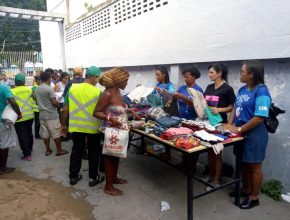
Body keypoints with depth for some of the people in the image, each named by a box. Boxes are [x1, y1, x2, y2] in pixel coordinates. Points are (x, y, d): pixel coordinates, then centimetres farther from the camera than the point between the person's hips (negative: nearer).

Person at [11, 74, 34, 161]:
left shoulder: (12, 91, -14)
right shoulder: (29, 89, 0)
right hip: (30, 115, 5)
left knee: (22, 136, 2)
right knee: (29, 133, 20)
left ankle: (27, 154, 4)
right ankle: (30, 149, 36)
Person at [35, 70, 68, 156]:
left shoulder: (37, 89, 7)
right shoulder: (49, 89, -15)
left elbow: (37, 101, 16)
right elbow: (54, 102, -19)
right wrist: (58, 103, 2)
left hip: (42, 114, 7)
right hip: (51, 114, -7)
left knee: (45, 133, 11)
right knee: (56, 133, 2)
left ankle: (48, 150, 20)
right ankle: (59, 150, 9)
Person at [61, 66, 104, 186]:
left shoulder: (72, 88, -3)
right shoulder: (97, 92, -13)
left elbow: (65, 110, 0)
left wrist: (63, 124, 11)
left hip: (76, 126, 3)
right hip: (92, 127, -3)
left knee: (76, 151, 17)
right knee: (93, 153, 13)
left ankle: (73, 176, 29)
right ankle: (93, 178, 24)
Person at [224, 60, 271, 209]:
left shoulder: (261, 91, -19)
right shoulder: (242, 89, 7)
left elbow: (259, 117, -25)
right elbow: (235, 108, 15)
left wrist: (239, 129, -19)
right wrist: (229, 124, 0)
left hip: (254, 134, -8)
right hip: (241, 133, 8)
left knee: (254, 166, 8)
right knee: (243, 163, 20)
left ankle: (254, 197, 25)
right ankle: (245, 190, 39)